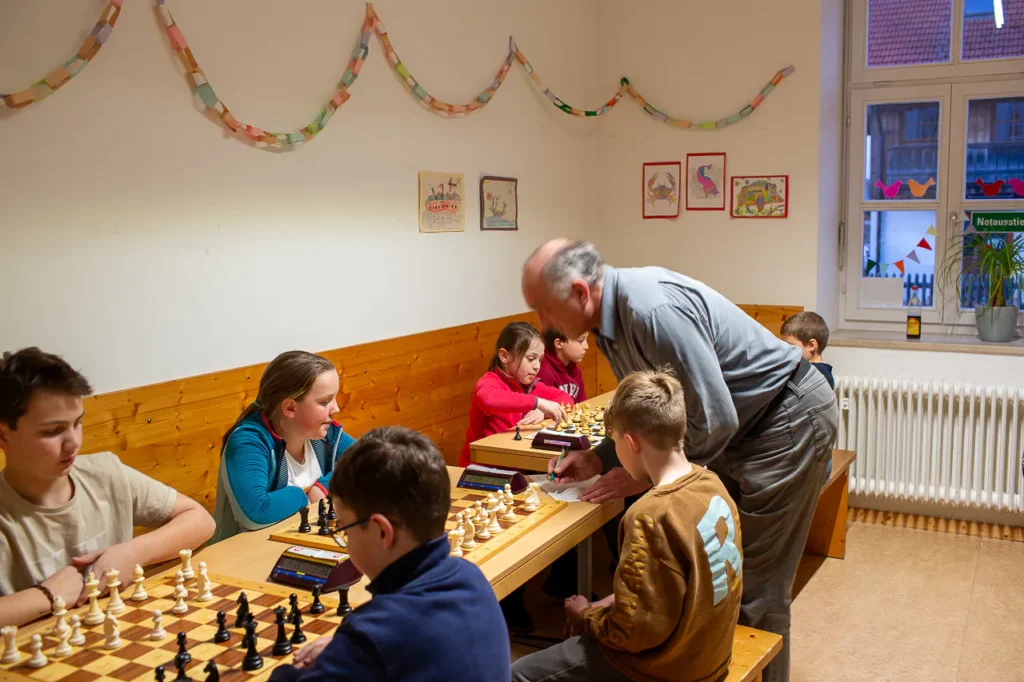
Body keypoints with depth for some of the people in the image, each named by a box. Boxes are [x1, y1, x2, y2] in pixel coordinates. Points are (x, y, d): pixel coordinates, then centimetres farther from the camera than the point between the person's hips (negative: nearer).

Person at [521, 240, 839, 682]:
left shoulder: (654, 309, -31)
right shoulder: (611, 315, -1)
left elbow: (714, 418, -28)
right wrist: (600, 458, -1)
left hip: (791, 417, -9)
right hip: (745, 425, 9)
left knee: (754, 583, -1)